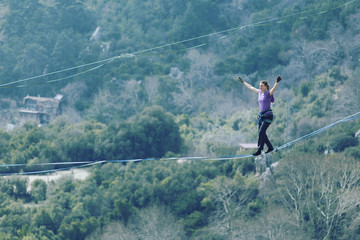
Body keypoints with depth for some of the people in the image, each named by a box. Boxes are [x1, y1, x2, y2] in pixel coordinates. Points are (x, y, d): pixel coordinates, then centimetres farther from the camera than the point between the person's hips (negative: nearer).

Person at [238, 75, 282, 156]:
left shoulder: (269, 93, -8)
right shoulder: (260, 92, 12)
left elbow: (274, 88, -28)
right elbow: (251, 87, 24)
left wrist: (277, 82, -47)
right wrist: (243, 82, 33)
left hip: (268, 115, -8)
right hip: (261, 115, 8)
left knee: (261, 132, -15)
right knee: (261, 133, 7)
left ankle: (259, 150, -13)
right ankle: (270, 147, 22)